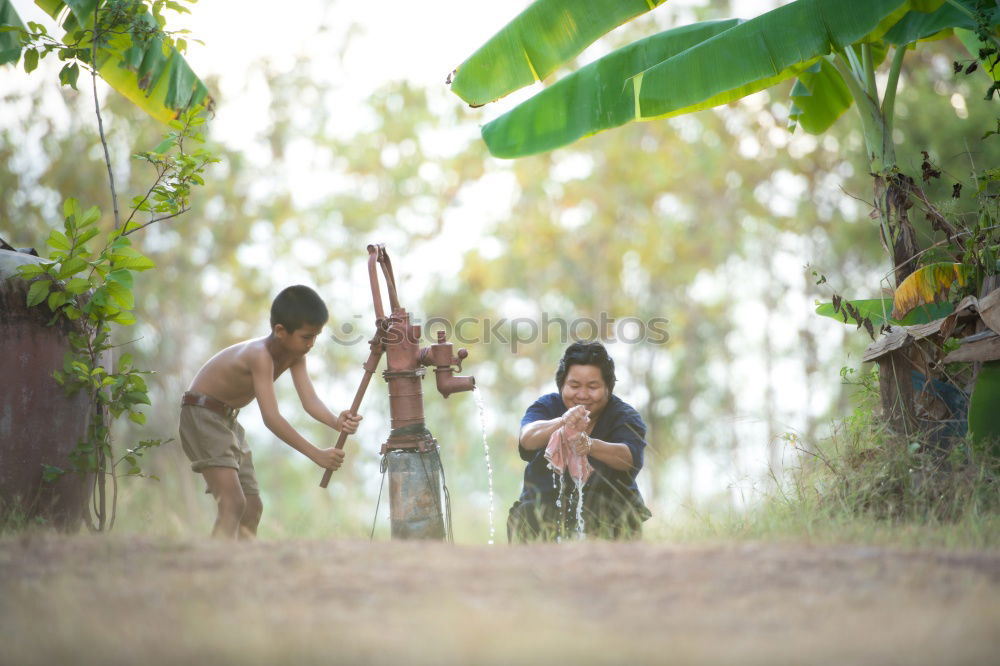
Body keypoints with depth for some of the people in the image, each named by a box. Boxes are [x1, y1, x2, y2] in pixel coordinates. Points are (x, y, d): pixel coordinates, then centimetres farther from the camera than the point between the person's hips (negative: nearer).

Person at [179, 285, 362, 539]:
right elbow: (271, 417, -37)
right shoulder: (261, 355, -30)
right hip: (202, 415, -10)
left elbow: (310, 400, -14)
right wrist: (316, 454, -41)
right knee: (233, 503, -22)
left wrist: (337, 422, -35)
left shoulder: (295, 356, -4)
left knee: (252, 507, 9)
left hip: (228, 419, 10)